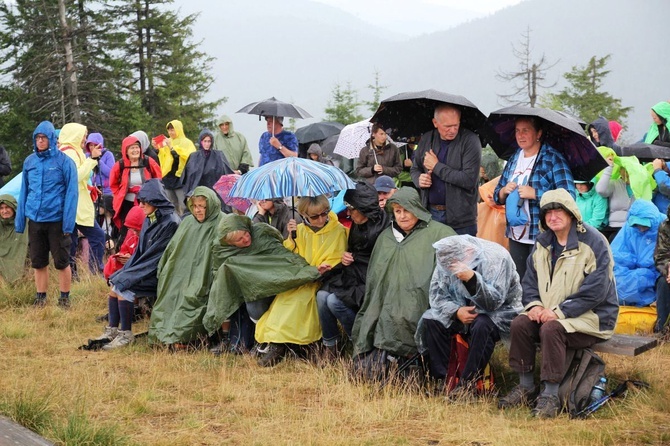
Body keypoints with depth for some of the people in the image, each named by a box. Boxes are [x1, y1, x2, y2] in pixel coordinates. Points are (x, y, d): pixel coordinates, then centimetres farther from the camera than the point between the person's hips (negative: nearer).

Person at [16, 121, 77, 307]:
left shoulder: (64, 161, -7)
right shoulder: (30, 161, 6)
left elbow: (71, 192, -8)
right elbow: (24, 191, 11)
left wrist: (68, 221, -15)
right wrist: (19, 220, 7)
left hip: (57, 220, -4)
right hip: (35, 220, 4)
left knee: (62, 261, 4)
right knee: (38, 262, 11)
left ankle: (65, 298, 17)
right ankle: (40, 298, 23)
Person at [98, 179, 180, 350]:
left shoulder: (170, 223, -19)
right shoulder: (149, 219, 9)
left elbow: (157, 255, -20)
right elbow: (140, 251, 13)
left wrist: (128, 275, -17)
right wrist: (126, 270, -3)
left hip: (158, 273, -8)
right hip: (144, 268, 8)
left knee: (123, 287, -21)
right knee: (115, 284, -6)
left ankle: (126, 334, -12)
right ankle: (112, 330, 0)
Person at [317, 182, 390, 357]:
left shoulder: (383, 227, -15)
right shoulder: (356, 225, 11)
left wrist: (353, 257, -11)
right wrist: (345, 257, 3)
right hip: (352, 277, 8)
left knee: (334, 301, -24)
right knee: (322, 295, -17)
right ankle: (330, 345, -6)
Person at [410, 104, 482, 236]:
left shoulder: (470, 140, -10)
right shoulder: (426, 139, 7)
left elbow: (470, 180, -18)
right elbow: (415, 169, 20)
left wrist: (436, 166, -14)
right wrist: (419, 179, -4)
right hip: (430, 214, 5)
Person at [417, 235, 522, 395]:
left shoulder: (497, 258, -23)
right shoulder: (447, 260, -7)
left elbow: (494, 301, -27)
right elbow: (436, 295, -4)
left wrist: (472, 279, -43)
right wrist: (456, 311, -23)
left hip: (499, 312, -5)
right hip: (463, 309, 5)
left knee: (482, 326, -37)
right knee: (430, 321, -18)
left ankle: (467, 385, -29)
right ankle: (440, 381, -17)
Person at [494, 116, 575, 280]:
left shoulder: (553, 159, -7)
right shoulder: (514, 160, 13)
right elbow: (497, 197, 19)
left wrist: (534, 193, -21)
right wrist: (504, 191, -4)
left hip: (542, 237, -6)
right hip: (516, 236, 6)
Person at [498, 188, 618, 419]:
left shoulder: (593, 242, -14)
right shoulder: (543, 243, 9)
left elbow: (596, 290, -20)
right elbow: (530, 279, 14)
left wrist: (559, 311, -23)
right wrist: (533, 304, -9)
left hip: (591, 316, -7)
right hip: (549, 311, 7)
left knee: (552, 329, -32)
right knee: (520, 324, -17)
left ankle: (550, 396, -25)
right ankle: (525, 387, -4)